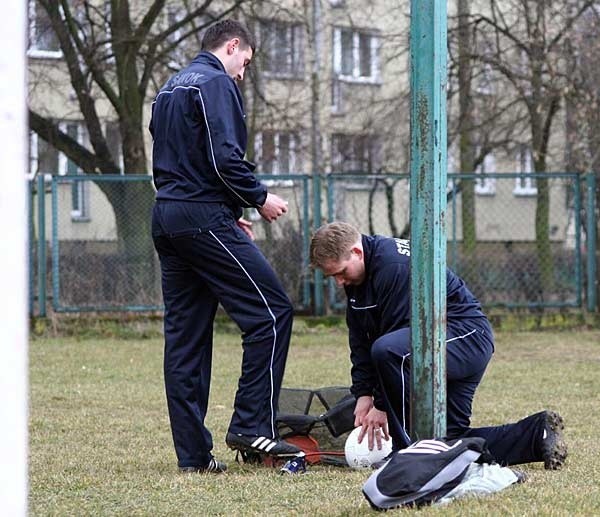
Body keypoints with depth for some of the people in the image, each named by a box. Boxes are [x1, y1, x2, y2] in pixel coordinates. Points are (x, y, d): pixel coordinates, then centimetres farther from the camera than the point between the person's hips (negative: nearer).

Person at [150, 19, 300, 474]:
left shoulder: (170, 89, 22)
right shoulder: (217, 83, -7)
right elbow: (225, 159, -18)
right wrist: (260, 198, -3)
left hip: (166, 219, 9)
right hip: (204, 218, -9)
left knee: (185, 337, 7)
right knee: (272, 310, -5)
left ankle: (193, 452, 7)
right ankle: (252, 425, -9)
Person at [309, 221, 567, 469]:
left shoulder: (393, 264, -24)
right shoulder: (355, 275, 6)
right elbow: (360, 341, 8)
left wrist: (382, 405, -19)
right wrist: (363, 394, -4)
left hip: (467, 335, -11)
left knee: (387, 351, -36)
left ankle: (409, 450, -27)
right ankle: (537, 432, 17)